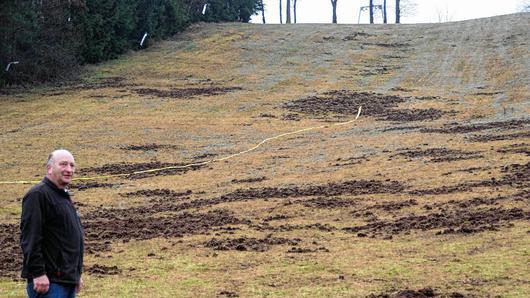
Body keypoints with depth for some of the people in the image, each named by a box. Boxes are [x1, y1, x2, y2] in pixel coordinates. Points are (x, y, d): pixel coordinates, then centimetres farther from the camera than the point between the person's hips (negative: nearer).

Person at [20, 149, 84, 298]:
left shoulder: (64, 197, 20)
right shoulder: (38, 195, -10)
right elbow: (29, 238, -18)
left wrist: (77, 274, 26)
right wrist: (38, 273, -23)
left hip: (69, 281, 10)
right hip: (49, 281, -9)